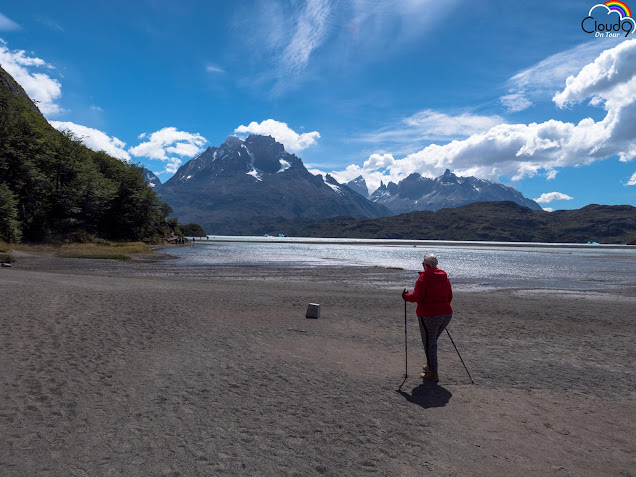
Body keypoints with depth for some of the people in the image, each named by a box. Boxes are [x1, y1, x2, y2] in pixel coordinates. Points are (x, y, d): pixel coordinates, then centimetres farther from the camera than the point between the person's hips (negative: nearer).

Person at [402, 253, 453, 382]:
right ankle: (430, 365, 36)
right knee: (433, 341, 24)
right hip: (446, 314, 7)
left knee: (429, 343, 4)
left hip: (429, 316, -7)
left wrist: (405, 296, 0)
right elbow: (449, 297, 14)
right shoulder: (444, 277, 9)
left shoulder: (424, 277, -12)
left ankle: (433, 374, 8)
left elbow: (417, 297, -17)